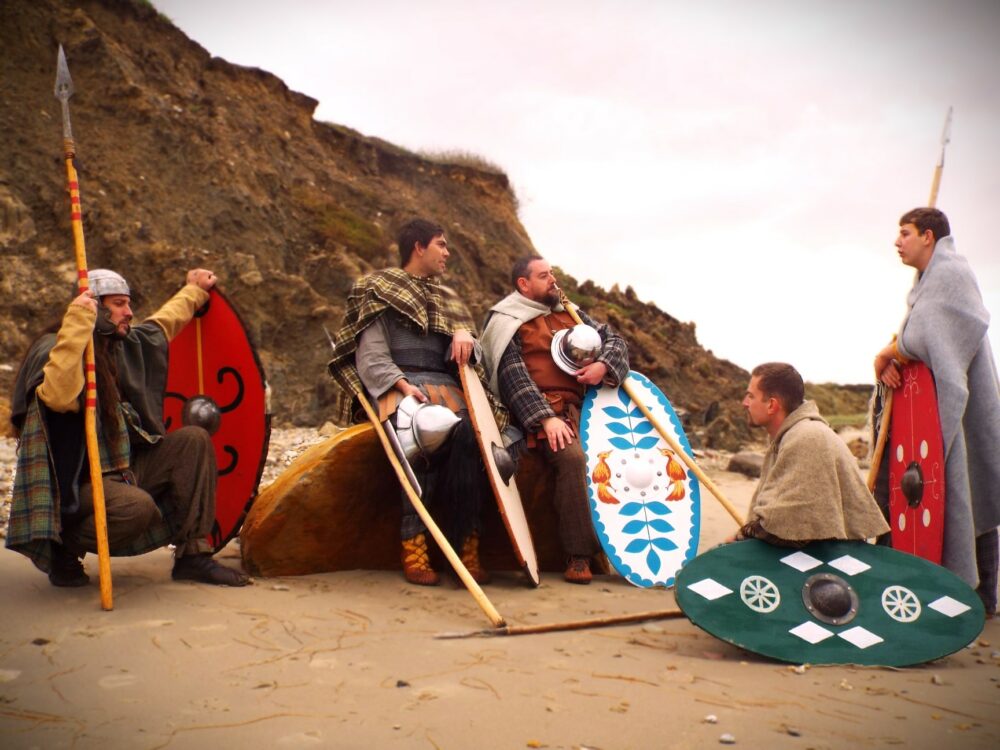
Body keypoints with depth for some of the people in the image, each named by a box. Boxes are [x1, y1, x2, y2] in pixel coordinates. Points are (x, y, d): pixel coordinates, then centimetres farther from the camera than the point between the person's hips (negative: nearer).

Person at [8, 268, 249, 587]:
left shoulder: (124, 345, 9)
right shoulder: (53, 348, -15)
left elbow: (162, 323, 31)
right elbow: (57, 395, -39)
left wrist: (195, 290, 43)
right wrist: (77, 325, -37)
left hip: (123, 467, 9)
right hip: (78, 480, -9)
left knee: (194, 440, -1)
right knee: (137, 506, -36)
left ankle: (192, 555, -1)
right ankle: (65, 549, -3)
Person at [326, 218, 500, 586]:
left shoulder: (447, 299, 30)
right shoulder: (381, 291, 13)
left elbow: (473, 353, 21)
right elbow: (371, 357, 1)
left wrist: (464, 334, -3)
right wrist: (402, 385, -17)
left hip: (446, 385, 4)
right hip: (399, 385, -4)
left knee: (468, 434, -31)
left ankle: (466, 543, -27)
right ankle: (413, 543, -30)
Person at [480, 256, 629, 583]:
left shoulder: (570, 314, 24)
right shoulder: (509, 322, 4)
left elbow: (615, 340, 20)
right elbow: (513, 376, -8)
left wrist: (604, 365, -5)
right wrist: (546, 418, -22)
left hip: (583, 406, 6)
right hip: (540, 411, -6)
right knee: (572, 457, -32)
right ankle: (578, 555, -23)